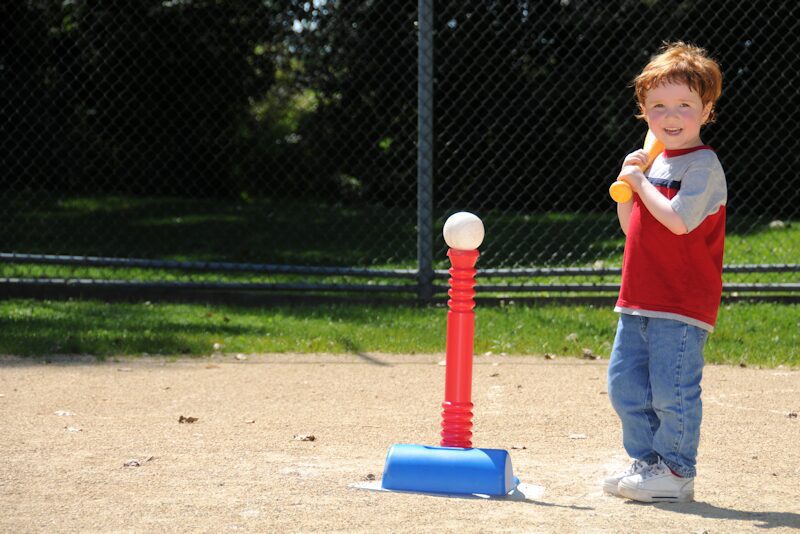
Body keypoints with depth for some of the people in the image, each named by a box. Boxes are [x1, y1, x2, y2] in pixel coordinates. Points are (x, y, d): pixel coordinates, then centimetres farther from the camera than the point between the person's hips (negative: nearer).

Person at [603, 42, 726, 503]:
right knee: (626, 386, 12)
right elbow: (632, 226, 17)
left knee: (672, 391, -5)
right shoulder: (655, 162, 14)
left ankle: (676, 473, 6)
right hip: (640, 300, 9)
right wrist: (627, 185, 2)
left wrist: (641, 183, -14)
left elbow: (678, 220, -24)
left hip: (682, 307, -9)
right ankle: (647, 462, 25)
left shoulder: (703, 166, -11)